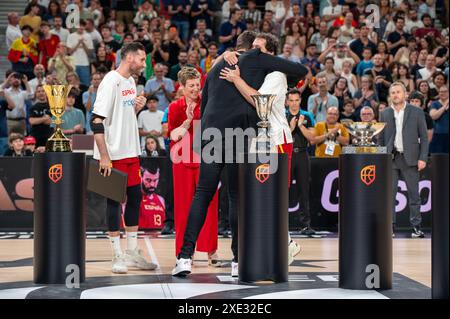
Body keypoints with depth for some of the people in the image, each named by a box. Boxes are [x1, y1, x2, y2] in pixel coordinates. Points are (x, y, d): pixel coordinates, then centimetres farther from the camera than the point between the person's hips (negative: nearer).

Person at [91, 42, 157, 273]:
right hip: (113, 154, -9)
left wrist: (137, 108, 1)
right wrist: (104, 157, -22)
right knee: (114, 200, -2)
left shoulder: (131, 81, 12)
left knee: (135, 197, 10)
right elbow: (97, 121, -19)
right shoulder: (111, 82, -15)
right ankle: (118, 256, 5)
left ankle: (132, 253, 19)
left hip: (131, 152, 9)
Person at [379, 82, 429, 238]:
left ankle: (416, 226, 6)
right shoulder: (385, 114, 10)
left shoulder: (416, 112, 3)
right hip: (390, 159, 2)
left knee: (414, 194, 1)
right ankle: (390, 227, 5)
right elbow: (381, 138, 12)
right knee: (389, 195, 1)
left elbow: (424, 137, 2)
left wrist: (422, 158, -6)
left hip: (410, 159, -2)